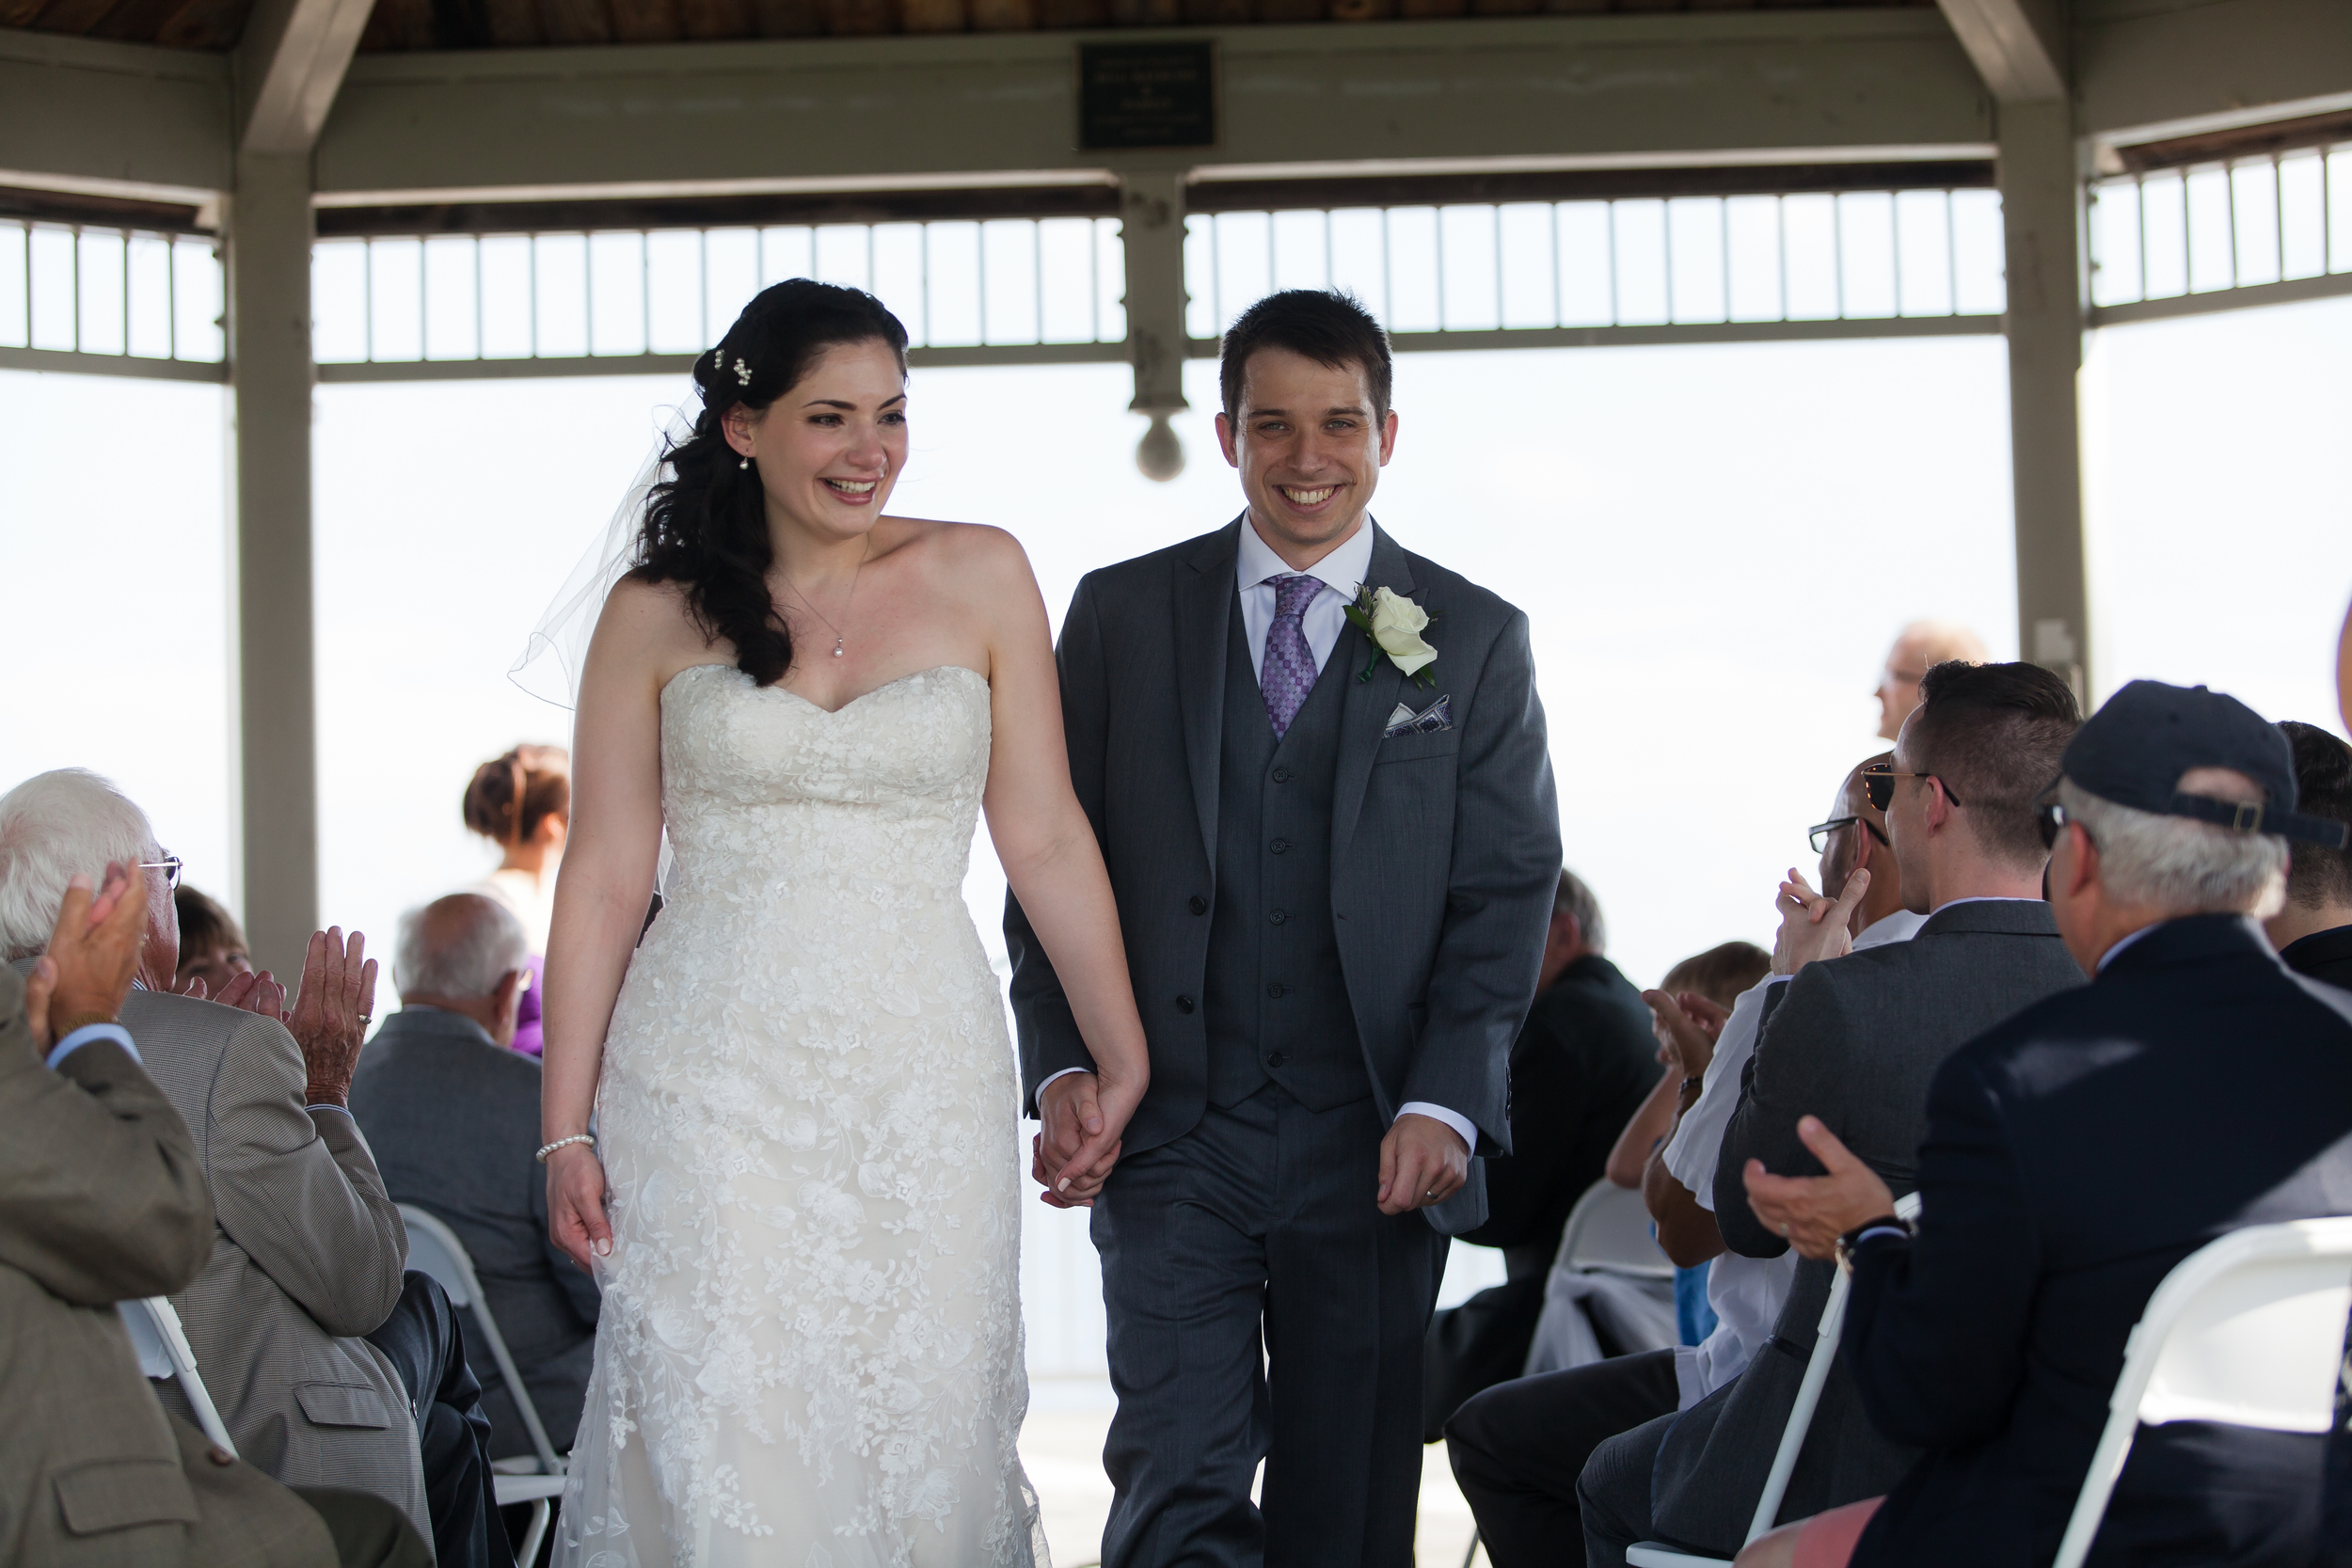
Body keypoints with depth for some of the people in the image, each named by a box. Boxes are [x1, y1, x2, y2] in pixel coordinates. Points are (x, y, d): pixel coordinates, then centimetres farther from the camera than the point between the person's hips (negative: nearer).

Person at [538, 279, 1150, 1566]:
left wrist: (1125, 1060, 4)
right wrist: (566, 1131, 1)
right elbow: (604, 878, 5)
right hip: (712, 1082, 0)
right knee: (726, 1456, -5)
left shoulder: (980, 578, 4)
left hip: (923, 1083, 1)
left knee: (922, 1445, 1)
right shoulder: (657, 615, 4)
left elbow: (1045, 840, 6)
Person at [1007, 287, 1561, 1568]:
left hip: (1375, 1148, 1)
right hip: (1170, 1128, 0)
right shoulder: (1121, 615, 7)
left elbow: (1508, 888, 2)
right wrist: (1061, 1064, -6)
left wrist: (1444, 1103, -9)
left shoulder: (1476, 640, 6)